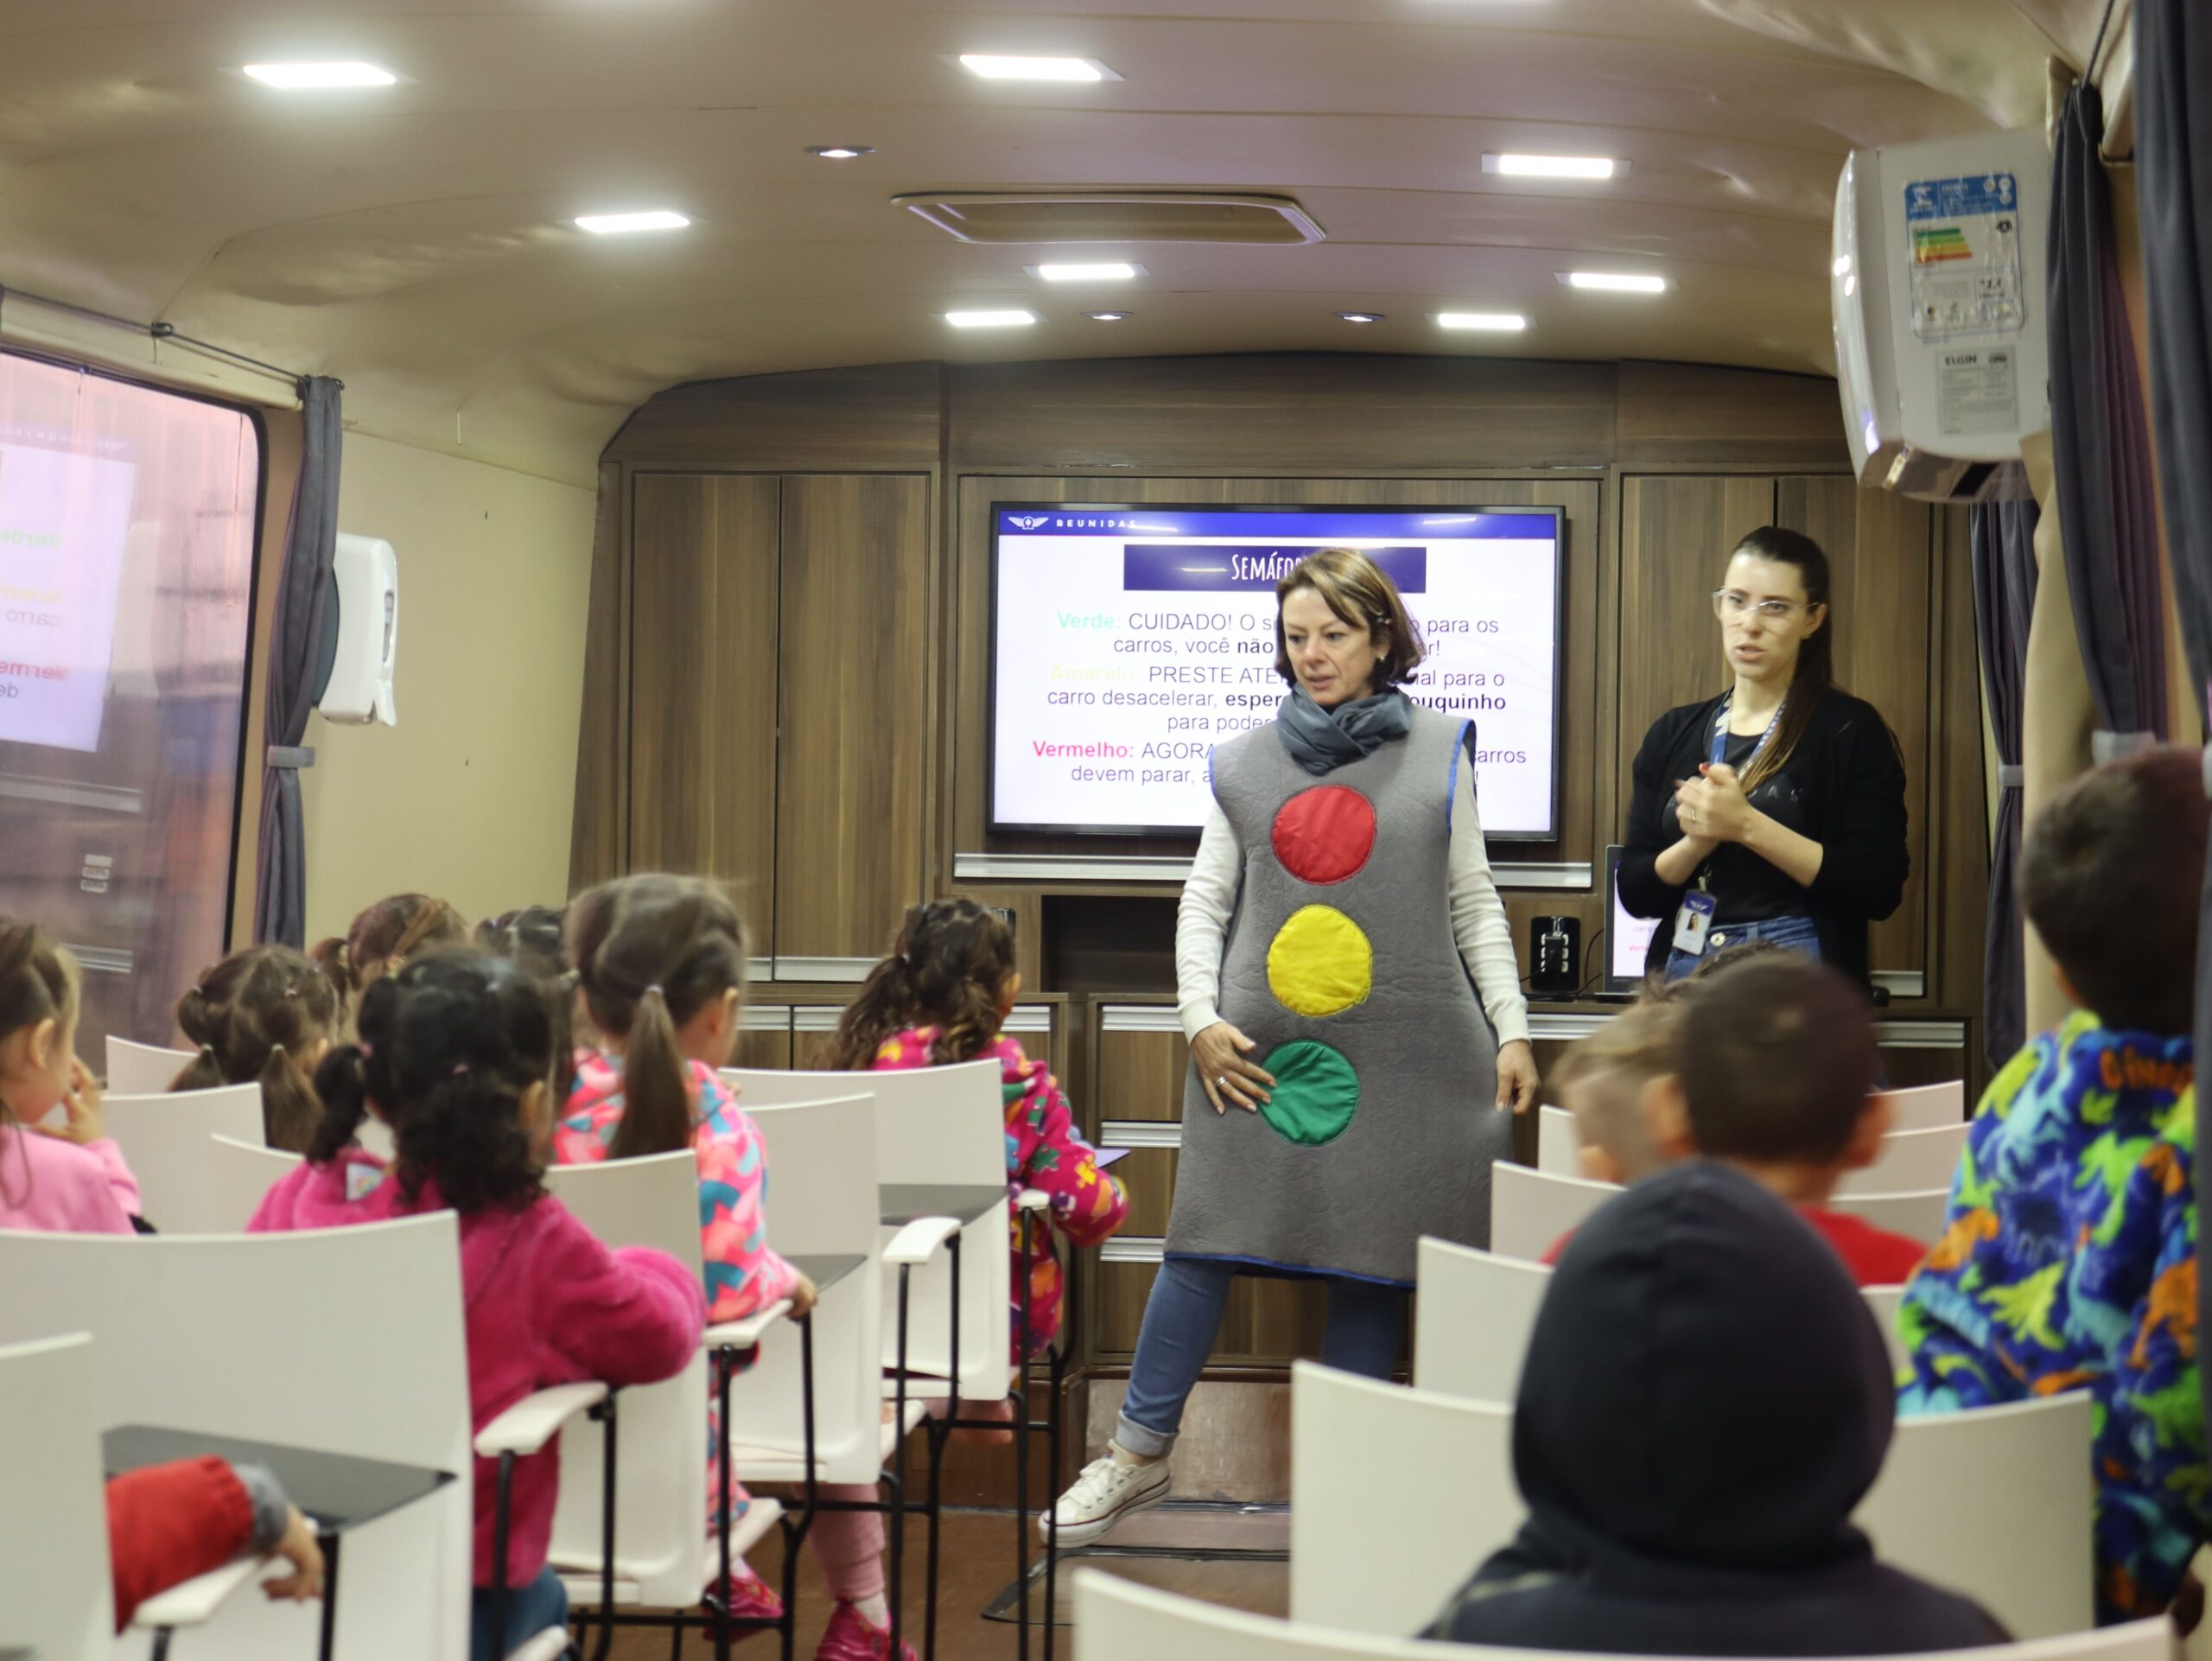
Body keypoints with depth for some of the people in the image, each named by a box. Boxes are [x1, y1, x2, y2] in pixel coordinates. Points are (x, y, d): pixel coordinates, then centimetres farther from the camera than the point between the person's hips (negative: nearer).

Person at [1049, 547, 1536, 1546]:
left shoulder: (1437, 753, 7)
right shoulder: (1247, 761, 9)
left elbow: (1474, 902, 9)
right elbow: (1205, 898, 11)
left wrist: (1512, 1031, 3)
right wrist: (1201, 1017, -2)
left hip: (1400, 1055, 0)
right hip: (1259, 1051, 1)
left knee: (1371, 1260, 3)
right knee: (1207, 1245, -2)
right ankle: (1137, 1455, 9)